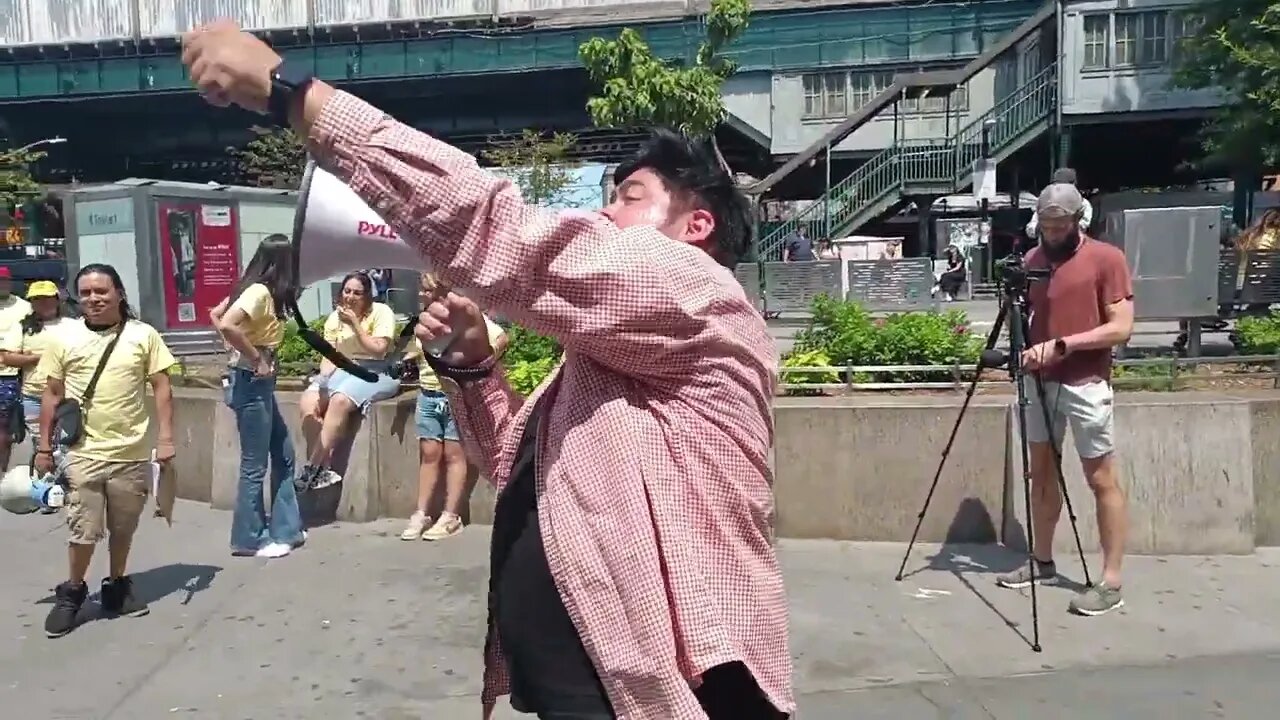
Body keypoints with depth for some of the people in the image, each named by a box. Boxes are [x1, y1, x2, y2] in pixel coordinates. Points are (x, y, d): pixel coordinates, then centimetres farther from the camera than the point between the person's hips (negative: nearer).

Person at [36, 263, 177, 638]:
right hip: (83, 453, 0)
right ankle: (71, 593, 23)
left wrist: (165, 437, -6)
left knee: (124, 528, 14)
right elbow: (52, 394, 6)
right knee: (84, 530, 1)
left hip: (132, 453, 0)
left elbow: (161, 388, 0)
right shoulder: (65, 339, 1)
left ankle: (117, 586, 33)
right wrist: (44, 446, 6)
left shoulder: (143, 335, -2)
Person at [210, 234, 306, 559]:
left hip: (259, 383, 10)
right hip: (251, 382, -10)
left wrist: (248, 352, 11)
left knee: (283, 455, 15)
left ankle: (285, 529, 22)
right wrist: (256, 359, -20)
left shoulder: (257, 290, 10)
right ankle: (250, 539, 12)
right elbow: (227, 325, -31)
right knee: (255, 465, 0)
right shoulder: (260, 291, -16)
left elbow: (216, 315, 18)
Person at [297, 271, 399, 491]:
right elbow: (329, 356, 6)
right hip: (343, 371, 6)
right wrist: (324, 380, -14)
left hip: (376, 372, -6)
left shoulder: (381, 312, -5)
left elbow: (378, 350, -15)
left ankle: (312, 469, -27)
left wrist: (355, 323, -17)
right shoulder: (335, 317, 11)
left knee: (340, 400, -34)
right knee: (308, 401, -22)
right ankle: (321, 469, -22)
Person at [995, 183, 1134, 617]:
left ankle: (1111, 582, 5)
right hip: (1040, 382, 6)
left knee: (1101, 480, -1)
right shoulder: (1032, 259, 10)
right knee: (1042, 473, 13)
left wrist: (1062, 344, -21)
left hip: (1086, 385, -6)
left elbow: (1121, 328, -12)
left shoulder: (1107, 259, -6)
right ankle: (1043, 562, 25)